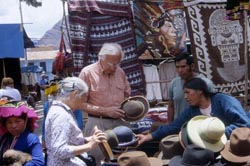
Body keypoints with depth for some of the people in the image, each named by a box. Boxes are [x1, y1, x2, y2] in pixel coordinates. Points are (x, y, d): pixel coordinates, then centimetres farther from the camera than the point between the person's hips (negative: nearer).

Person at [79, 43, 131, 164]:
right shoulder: (88, 72, -9)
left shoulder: (120, 72, 7)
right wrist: (105, 111, -17)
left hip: (121, 122, 5)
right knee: (100, 159, 5)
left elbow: (127, 94, 20)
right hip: (98, 124, -4)